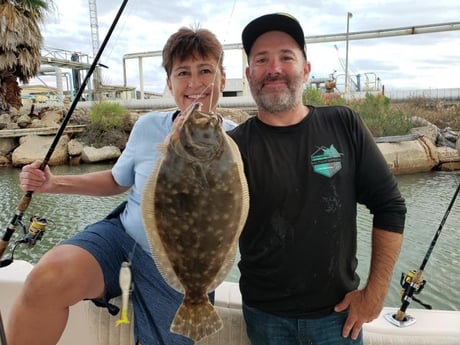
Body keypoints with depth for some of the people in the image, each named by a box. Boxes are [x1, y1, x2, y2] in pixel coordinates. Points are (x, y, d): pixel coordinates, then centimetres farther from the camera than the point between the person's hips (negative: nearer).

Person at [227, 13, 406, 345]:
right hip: (264, 314, 0)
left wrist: (376, 292, -4)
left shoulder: (343, 125, -7)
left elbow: (390, 206, -3)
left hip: (338, 310, 1)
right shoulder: (235, 146, -10)